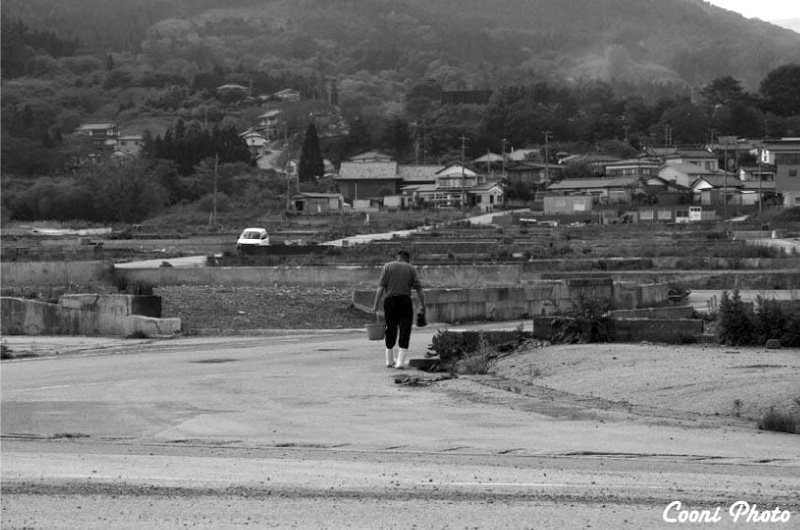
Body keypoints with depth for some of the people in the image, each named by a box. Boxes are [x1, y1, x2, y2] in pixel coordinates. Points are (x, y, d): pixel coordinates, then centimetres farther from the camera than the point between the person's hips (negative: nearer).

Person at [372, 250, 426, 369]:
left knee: (390, 329, 14)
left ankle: (389, 360, 23)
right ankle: (401, 361, -6)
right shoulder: (411, 268, 7)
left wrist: (375, 305, -3)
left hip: (389, 300, 1)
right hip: (405, 300, -1)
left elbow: (381, 287, -2)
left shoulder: (387, 266, 6)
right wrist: (423, 306, 6)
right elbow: (418, 289, 1)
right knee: (405, 330, 3)